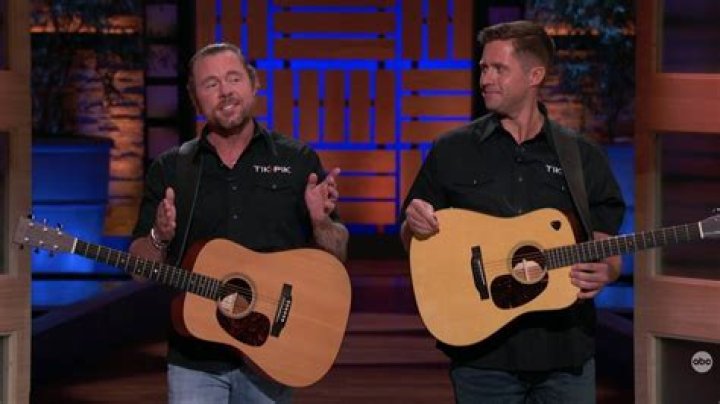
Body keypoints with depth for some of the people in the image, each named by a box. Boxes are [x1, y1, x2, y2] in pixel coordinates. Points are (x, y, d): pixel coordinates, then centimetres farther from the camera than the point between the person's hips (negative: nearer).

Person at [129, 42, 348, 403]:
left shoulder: (299, 162, 4)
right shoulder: (169, 170, 6)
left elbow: (337, 257, 5)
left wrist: (321, 221, -15)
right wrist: (160, 238, -15)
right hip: (195, 360, 0)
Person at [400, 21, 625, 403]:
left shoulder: (583, 156, 5)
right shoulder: (451, 152, 3)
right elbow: (410, 241, 8)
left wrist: (604, 272, -14)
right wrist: (414, 223, -14)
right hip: (482, 350, -1)